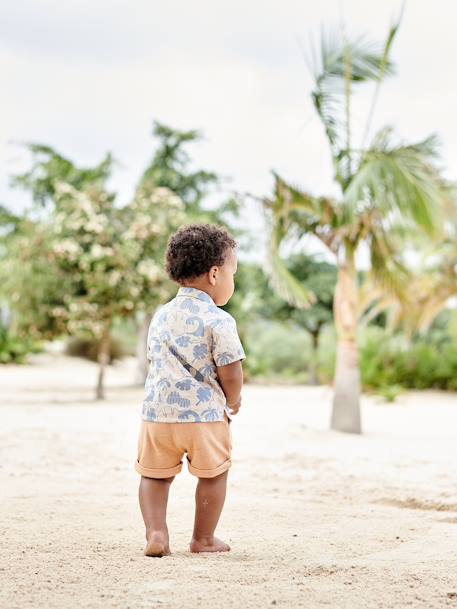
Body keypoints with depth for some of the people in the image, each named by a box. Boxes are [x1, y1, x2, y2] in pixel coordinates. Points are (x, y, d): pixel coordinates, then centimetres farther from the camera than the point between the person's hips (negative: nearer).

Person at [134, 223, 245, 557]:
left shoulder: (160, 316, 11)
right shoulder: (219, 321, -10)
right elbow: (230, 374, -12)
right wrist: (232, 403, 10)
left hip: (158, 413, 5)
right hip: (205, 416, -4)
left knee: (155, 475, 16)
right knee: (213, 475, 15)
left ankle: (156, 533, 2)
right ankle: (203, 538, 22)